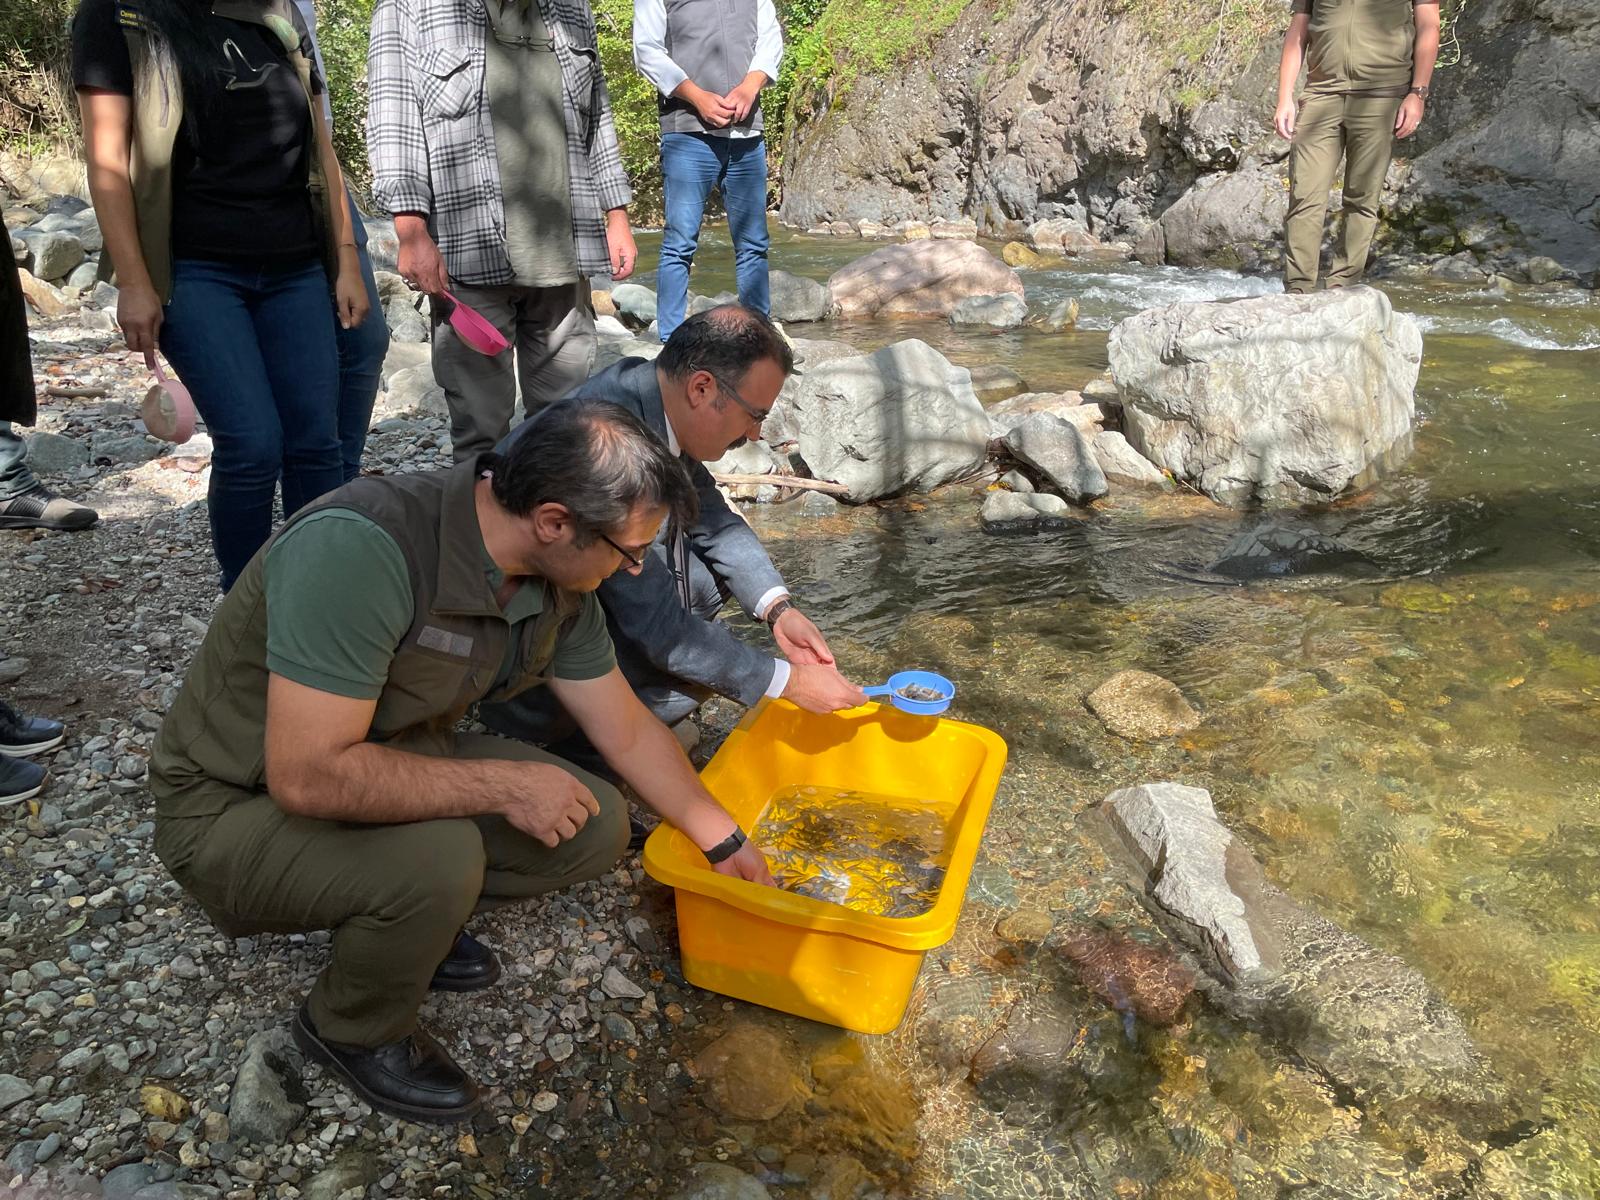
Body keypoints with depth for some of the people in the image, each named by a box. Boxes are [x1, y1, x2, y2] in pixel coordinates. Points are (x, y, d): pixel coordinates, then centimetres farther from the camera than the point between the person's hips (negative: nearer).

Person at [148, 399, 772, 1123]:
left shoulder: (560, 582, -10)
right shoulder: (359, 548, -34)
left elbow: (628, 733, 3)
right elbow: (306, 775, -36)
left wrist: (724, 842, 8)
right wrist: (504, 785, -29)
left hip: (395, 762, 7)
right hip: (238, 808, -6)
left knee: (595, 830, -7)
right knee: (437, 860, -33)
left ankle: (408, 916, 14)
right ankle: (354, 1030, -1)